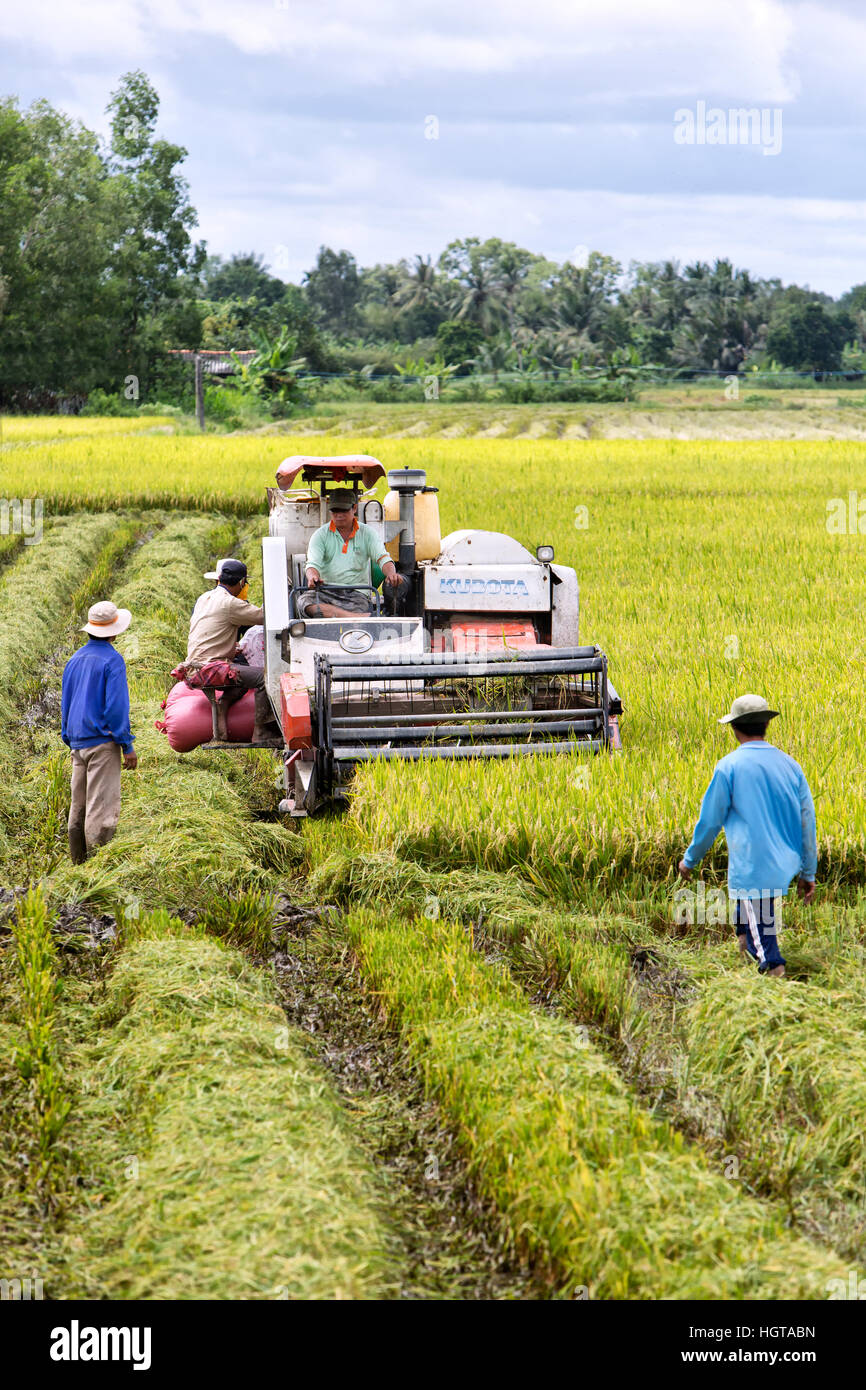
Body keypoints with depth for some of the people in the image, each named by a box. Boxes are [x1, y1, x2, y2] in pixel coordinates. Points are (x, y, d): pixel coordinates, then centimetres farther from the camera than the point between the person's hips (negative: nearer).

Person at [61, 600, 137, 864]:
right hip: (102, 742, -7)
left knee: (78, 807, 12)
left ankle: (78, 862, 16)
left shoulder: (74, 660, 12)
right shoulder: (112, 660, -10)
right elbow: (116, 706, -15)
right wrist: (127, 745, -10)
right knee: (102, 808, -7)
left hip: (78, 742, 7)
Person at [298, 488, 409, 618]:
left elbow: (382, 558, 0)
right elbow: (313, 564, -3)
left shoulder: (366, 533, 11)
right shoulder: (320, 535, 9)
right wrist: (313, 577, -29)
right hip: (326, 591, 1)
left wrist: (391, 574, -25)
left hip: (357, 594, -1)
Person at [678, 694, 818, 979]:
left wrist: (690, 860, 13)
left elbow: (709, 820, -3)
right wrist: (807, 873, 19)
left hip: (751, 868, -6)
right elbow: (807, 820, 10)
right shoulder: (789, 765, 6)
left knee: (762, 936, -2)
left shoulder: (729, 766, -9)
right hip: (784, 866, 6)